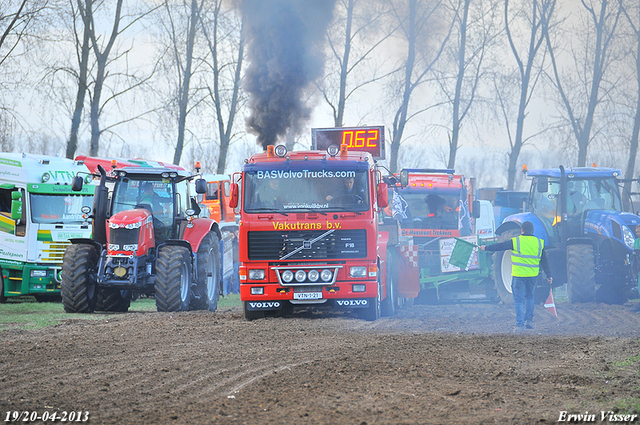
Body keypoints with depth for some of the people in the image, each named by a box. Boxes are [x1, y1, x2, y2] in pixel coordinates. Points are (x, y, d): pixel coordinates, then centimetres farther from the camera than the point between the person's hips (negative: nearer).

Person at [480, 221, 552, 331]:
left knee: (519, 300, 0)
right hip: (532, 275, 4)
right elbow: (544, 261, 10)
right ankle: (529, 321, 20)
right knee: (529, 297, 23)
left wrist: (486, 248, 19)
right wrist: (549, 276, 18)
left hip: (518, 275, -4)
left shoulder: (516, 241, -7)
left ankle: (520, 325, -5)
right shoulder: (539, 243, 4)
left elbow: (500, 246, 4)